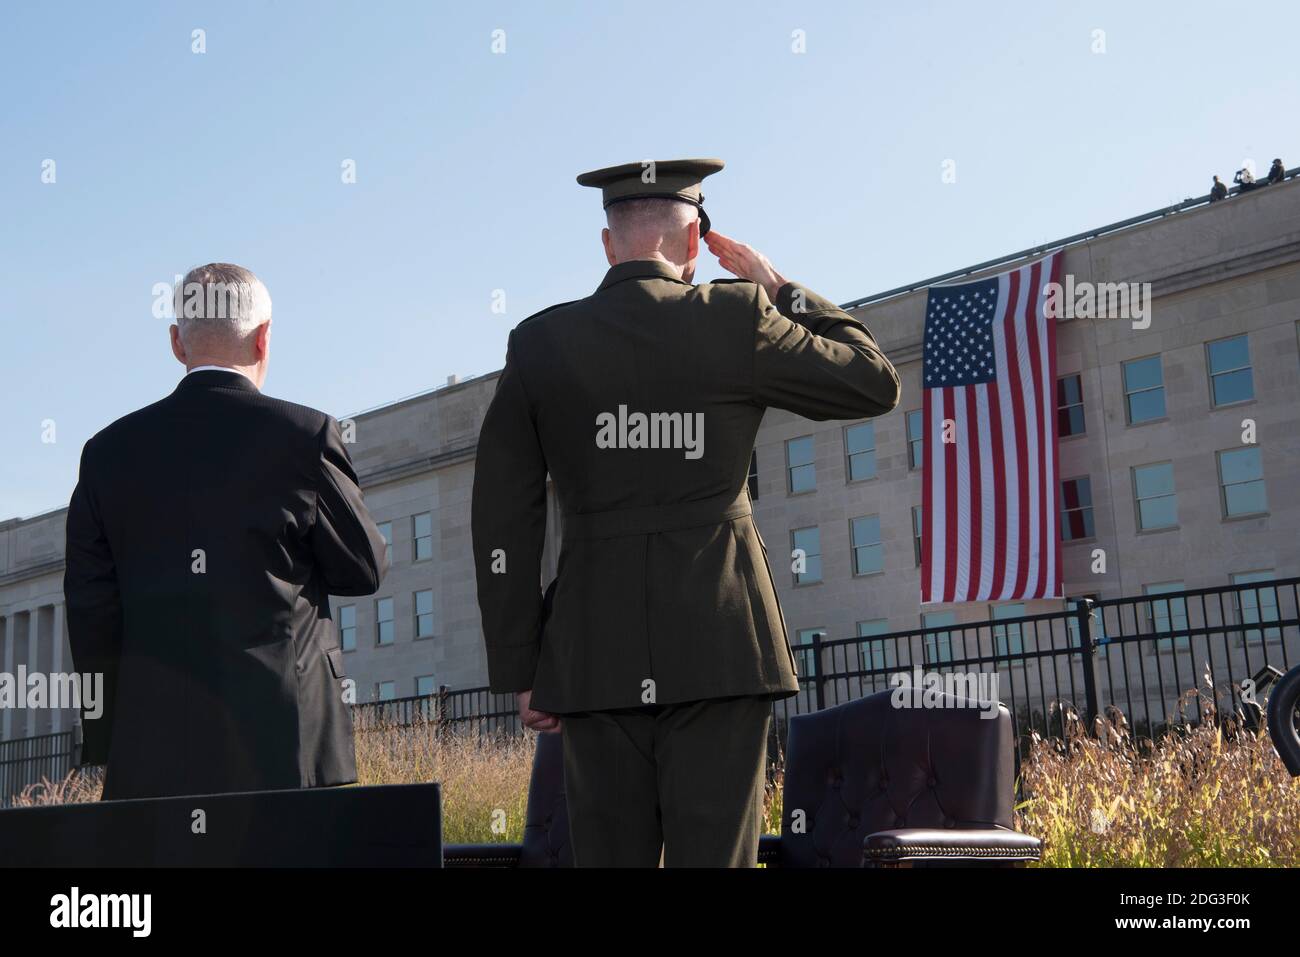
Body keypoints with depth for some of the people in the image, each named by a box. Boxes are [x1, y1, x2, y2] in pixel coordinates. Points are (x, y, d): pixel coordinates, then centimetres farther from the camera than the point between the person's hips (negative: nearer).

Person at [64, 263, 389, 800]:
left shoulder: (110, 451, 6)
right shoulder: (304, 435, -4)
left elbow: (91, 613, 7)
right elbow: (365, 569, 4)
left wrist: (110, 744, 13)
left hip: (150, 751, 3)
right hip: (280, 741, -3)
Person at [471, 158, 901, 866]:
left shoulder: (540, 343, 4)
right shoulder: (736, 319, -3)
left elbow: (503, 521, 4)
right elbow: (876, 382, 9)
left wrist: (519, 669, 9)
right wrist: (781, 289, 14)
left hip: (595, 654, 2)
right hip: (718, 645, -2)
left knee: (608, 853, 7)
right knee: (714, 853, 0)